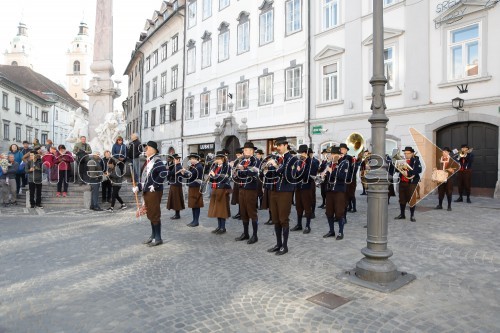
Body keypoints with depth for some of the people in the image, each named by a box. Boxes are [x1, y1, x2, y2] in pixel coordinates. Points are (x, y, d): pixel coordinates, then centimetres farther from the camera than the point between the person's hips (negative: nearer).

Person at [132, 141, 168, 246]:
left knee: (155, 215, -2)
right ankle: (153, 235, 29)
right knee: (150, 214, 16)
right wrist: (138, 186, 11)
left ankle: (158, 238, 9)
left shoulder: (157, 160, -14)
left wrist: (155, 185, -25)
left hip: (154, 192, -9)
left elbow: (163, 173, -30)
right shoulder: (147, 161, 15)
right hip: (146, 192, 9)